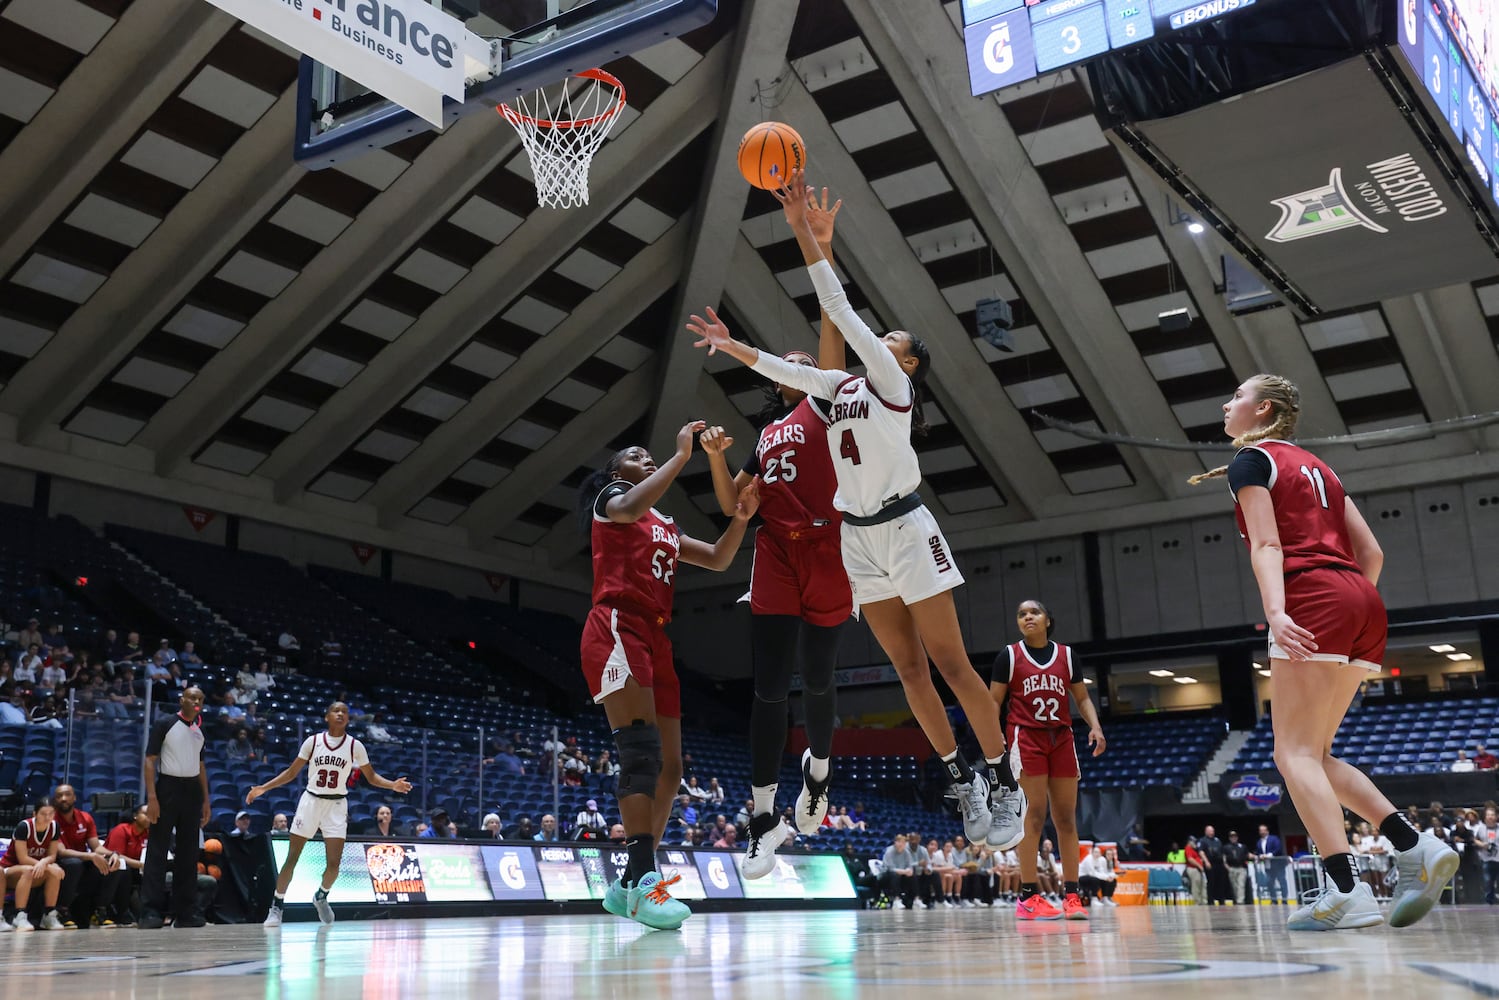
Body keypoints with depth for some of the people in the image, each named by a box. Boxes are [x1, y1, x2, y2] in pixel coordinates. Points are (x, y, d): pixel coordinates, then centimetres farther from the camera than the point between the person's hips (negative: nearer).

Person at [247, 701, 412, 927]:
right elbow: (291, 772, 5)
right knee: (291, 858, -2)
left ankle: (321, 896, 26)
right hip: (311, 801, 0)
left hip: (336, 806, 0)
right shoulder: (313, 741, -2)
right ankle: (276, 907, 10)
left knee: (334, 862, -4)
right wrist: (263, 788, -4)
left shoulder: (354, 746, -1)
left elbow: (371, 777, 4)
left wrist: (393, 785, -15)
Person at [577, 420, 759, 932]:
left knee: (669, 766, 3)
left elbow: (718, 559, 22)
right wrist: (681, 455, -12)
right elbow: (632, 507, -17)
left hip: (655, 639, 9)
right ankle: (645, 881, -29)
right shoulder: (611, 498, 8)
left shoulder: (666, 526, 30)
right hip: (617, 629, -9)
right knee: (642, 751, -22)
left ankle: (628, 885, 8)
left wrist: (741, 517, 5)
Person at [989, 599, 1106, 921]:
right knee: (1036, 812, -12)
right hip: (1027, 738, -3)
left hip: (1062, 739, 4)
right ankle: (1028, 896, -9)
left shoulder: (1066, 655, 10)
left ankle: (1071, 895, 5)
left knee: (1067, 817, 2)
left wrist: (1095, 727, -4)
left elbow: (1082, 698, 13)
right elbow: (994, 701, 2)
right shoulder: (1009, 655, 3)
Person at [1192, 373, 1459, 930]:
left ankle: (1348, 893, -20)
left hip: (1313, 601, -8)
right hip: (1364, 604, 8)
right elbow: (1371, 553, 20)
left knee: (1295, 753, -8)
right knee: (1315, 755, 11)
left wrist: (1276, 612, -23)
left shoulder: (1251, 461, 5)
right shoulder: (1314, 465, 26)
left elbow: (1266, 545, -12)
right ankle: (1415, 848, -2)